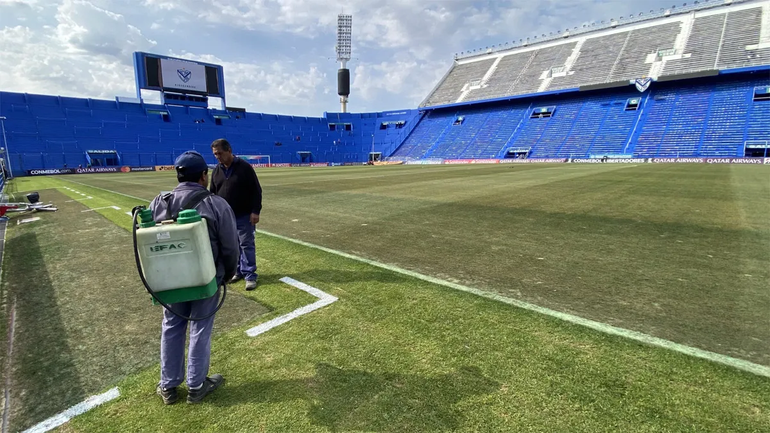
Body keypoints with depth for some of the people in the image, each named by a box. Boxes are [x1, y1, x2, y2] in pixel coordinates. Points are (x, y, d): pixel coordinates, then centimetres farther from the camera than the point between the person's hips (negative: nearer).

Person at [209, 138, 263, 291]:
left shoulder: (244, 167, -9)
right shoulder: (216, 170, 7)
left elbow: (256, 190, -10)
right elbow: (212, 193, 15)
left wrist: (255, 211, -15)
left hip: (244, 215, -5)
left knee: (247, 244, 0)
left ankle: (250, 275, 7)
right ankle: (237, 271, 26)